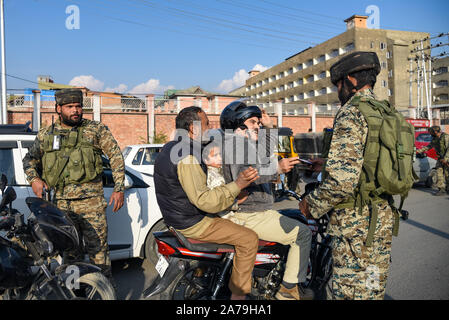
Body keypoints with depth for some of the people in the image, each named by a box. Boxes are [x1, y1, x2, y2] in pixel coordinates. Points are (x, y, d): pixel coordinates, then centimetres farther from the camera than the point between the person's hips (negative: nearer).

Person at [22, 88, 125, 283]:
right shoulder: (45, 135, 13)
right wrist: (34, 179, 2)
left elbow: (116, 156, 3)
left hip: (91, 203, -3)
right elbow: (30, 159, 24)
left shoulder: (96, 129, 3)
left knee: (98, 250, 1)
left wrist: (119, 188, -3)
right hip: (60, 204, 3)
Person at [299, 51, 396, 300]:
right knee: (373, 290, 20)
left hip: (356, 221, -9)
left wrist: (312, 205, -11)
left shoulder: (351, 113, -16)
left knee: (348, 291, 4)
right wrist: (327, 166, 23)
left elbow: (343, 180, -26)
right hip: (384, 218, 9)